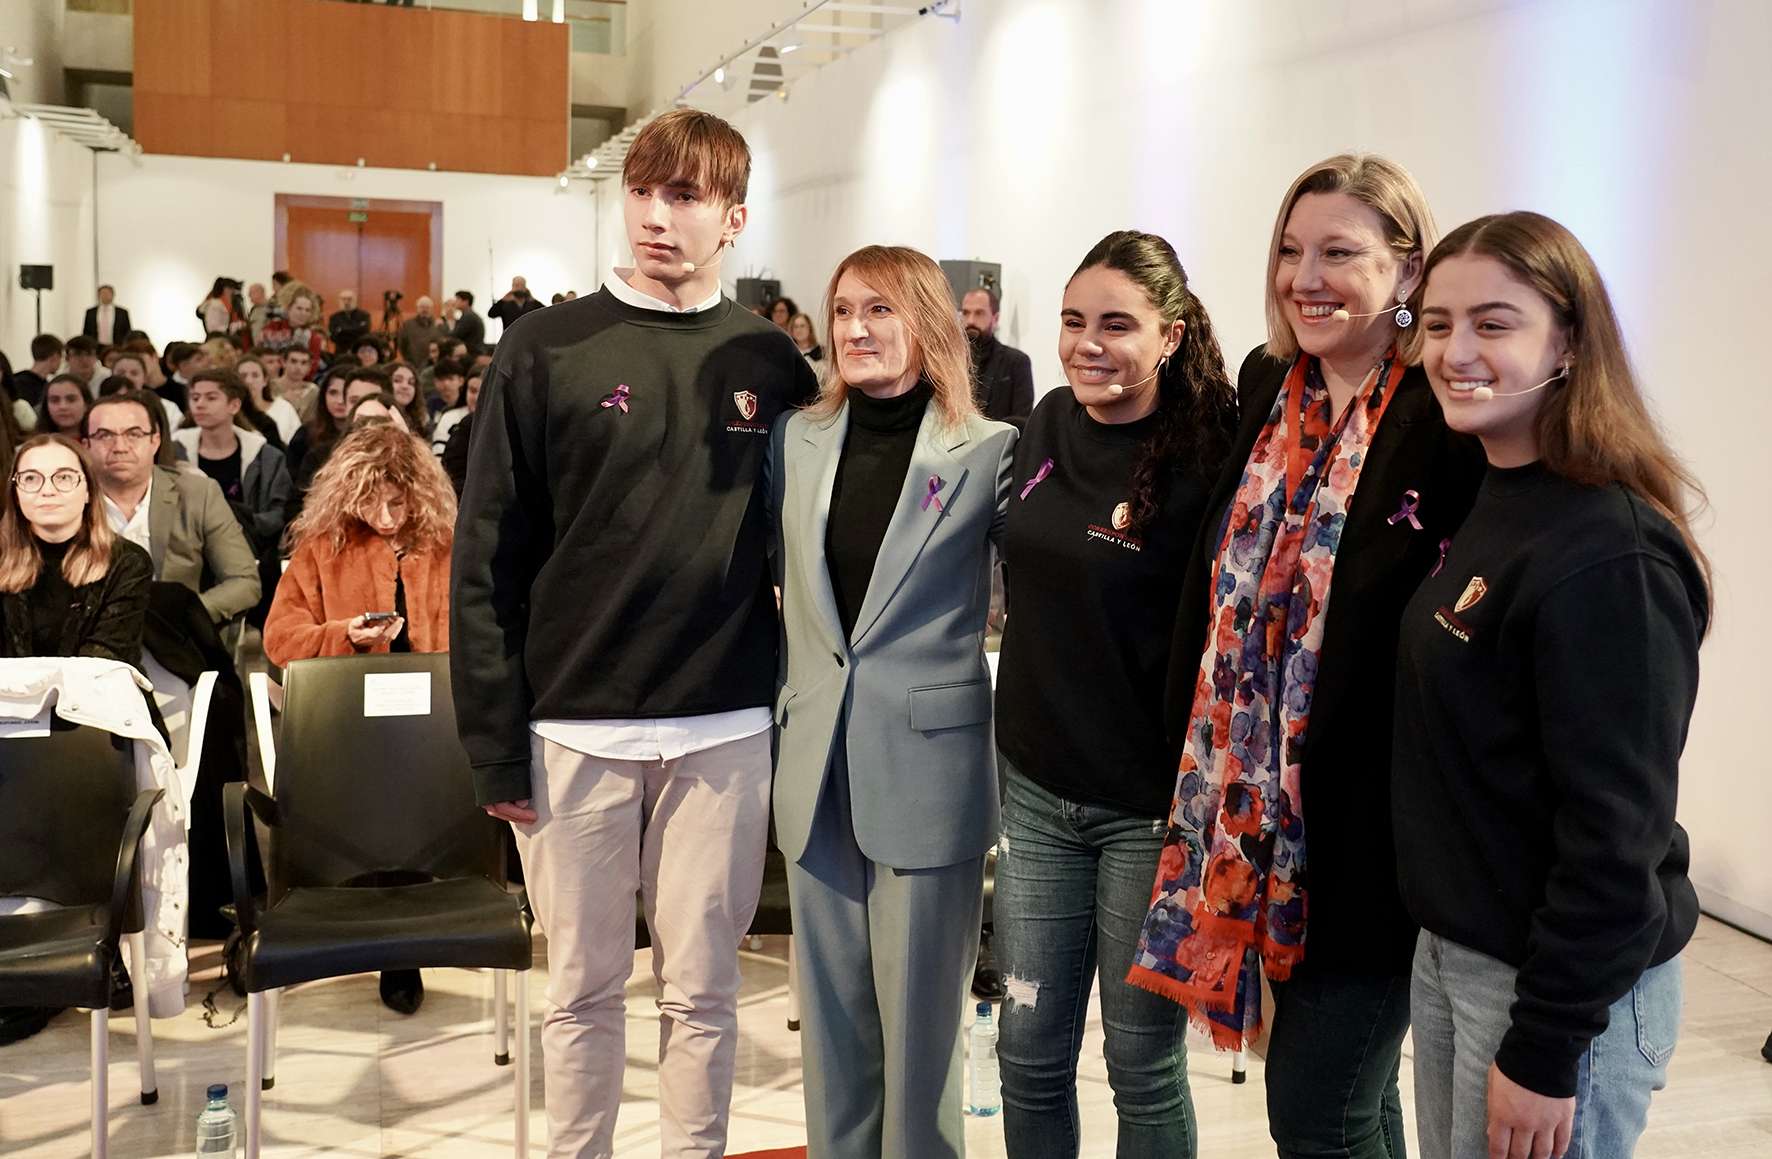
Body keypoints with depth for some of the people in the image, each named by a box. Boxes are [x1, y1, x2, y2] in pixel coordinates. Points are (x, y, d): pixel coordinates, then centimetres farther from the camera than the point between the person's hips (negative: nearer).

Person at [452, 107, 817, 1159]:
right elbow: (489, 558, -2)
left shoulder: (773, 366, 5)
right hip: (575, 725, -1)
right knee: (586, 986, 12)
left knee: (703, 988, 10)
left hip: (726, 731, 1)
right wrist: (495, 739, -5)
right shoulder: (548, 350, -1)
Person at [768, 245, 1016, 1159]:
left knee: (919, 1013, 8)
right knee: (830, 1008, 15)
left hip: (927, 767, -4)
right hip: (818, 766, 4)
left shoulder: (988, 451, -7)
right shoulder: (796, 440, 5)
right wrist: (787, 700, 12)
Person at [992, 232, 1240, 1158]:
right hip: (1035, 790, 5)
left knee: (1144, 1067, 9)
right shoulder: (1046, 426, 3)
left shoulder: (1206, 459, -15)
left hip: (1148, 805, -5)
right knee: (1029, 1053, 14)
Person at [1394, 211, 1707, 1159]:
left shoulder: (1605, 558, -22)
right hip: (1452, 951, 8)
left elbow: (1614, 832, -22)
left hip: (1566, 984, -8)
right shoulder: (1488, 503, 5)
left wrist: (1544, 1049, -18)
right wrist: (1448, 942, 11)